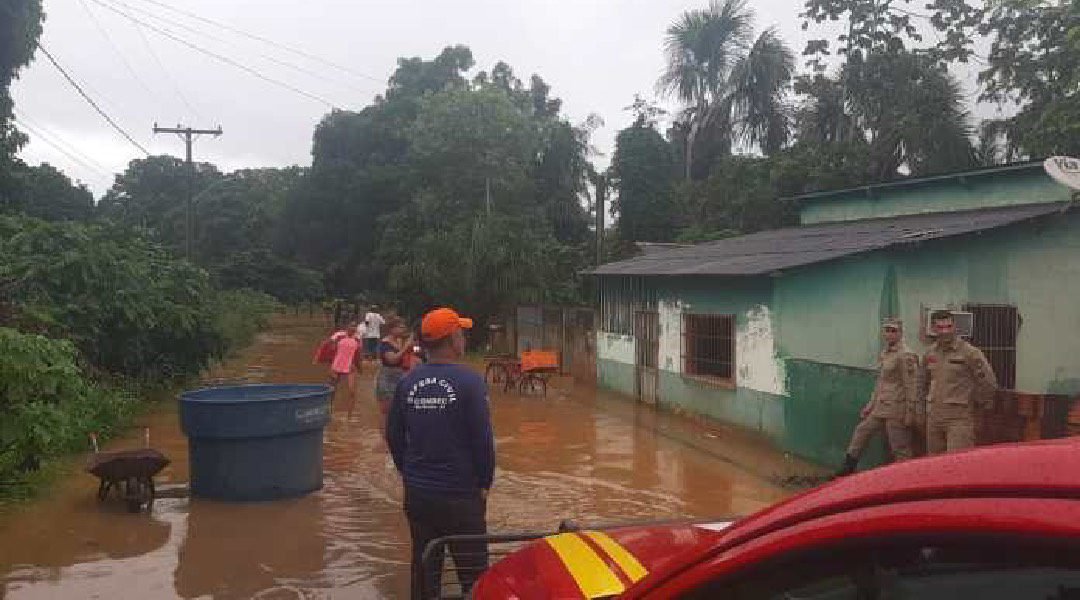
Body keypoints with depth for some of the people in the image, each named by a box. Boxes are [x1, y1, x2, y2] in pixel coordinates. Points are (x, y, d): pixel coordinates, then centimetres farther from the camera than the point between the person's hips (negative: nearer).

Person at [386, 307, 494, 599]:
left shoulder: (408, 382, -1)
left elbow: (394, 435, 7)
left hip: (417, 495, 5)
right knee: (473, 573, 7)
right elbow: (483, 439, -15)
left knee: (424, 571, 18)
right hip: (460, 495, -5)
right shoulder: (469, 381, -16)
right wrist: (484, 484, -1)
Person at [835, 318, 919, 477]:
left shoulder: (906, 356, -13)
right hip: (879, 407, 9)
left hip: (896, 409, -9)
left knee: (900, 448, -1)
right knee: (861, 432, 11)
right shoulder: (884, 353, 14)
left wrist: (910, 413, -16)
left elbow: (911, 385, -15)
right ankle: (848, 467, 20)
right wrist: (870, 405, 19)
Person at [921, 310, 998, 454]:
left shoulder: (970, 352, -7)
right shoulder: (930, 353, 11)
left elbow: (989, 383, -6)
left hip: (959, 417, -6)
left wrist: (976, 405, 2)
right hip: (934, 417, 6)